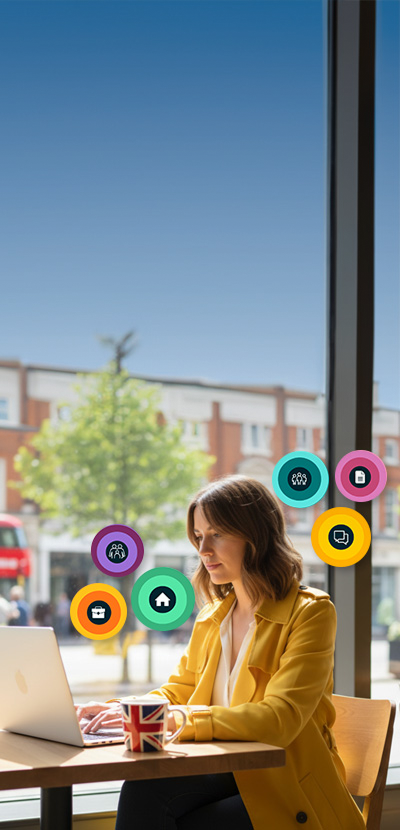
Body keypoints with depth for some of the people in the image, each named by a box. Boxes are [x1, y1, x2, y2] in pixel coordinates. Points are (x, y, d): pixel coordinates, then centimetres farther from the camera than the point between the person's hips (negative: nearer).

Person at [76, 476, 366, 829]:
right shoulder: (211, 618, 16)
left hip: (289, 796, -6)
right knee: (143, 788, -27)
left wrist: (175, 719, -27)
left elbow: (279, 719, -20)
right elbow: (180, 690, 22)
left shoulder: (309, 612, -8)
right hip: (224, 774, 6)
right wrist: (125, 709, -1)